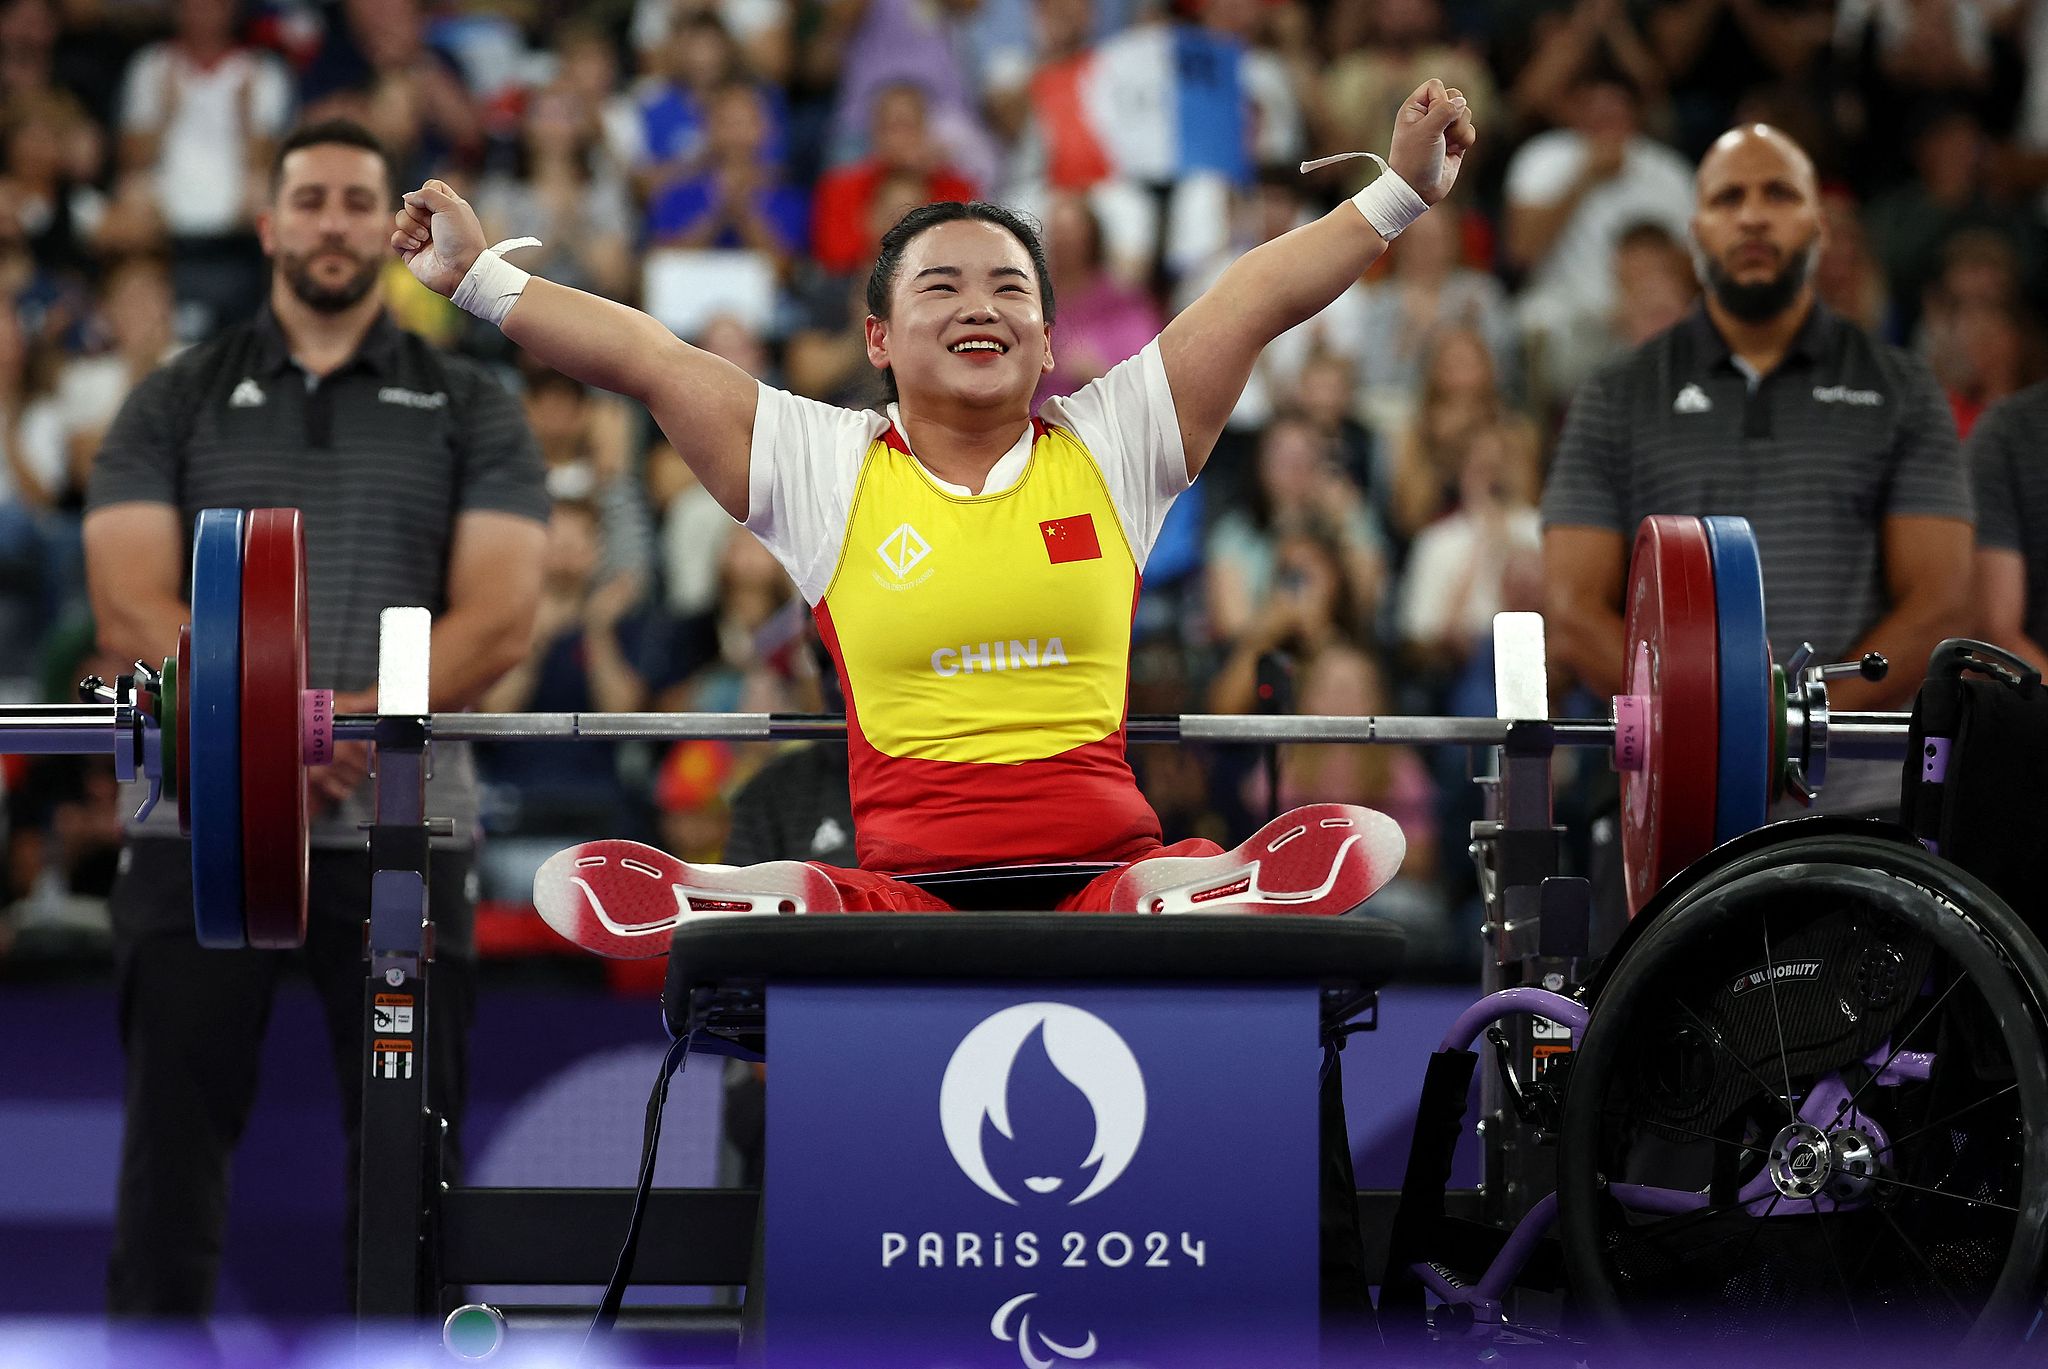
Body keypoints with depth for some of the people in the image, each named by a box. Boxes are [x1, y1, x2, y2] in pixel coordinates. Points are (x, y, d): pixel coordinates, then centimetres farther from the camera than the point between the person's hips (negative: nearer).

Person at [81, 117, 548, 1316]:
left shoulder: (471, 411, 9)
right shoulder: (175, 405, 11)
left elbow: (500, 619, -3)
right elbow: (133, 609, -1)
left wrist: (356, 720, -18)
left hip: (403, 832, 0)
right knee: (174, 1147, 0)